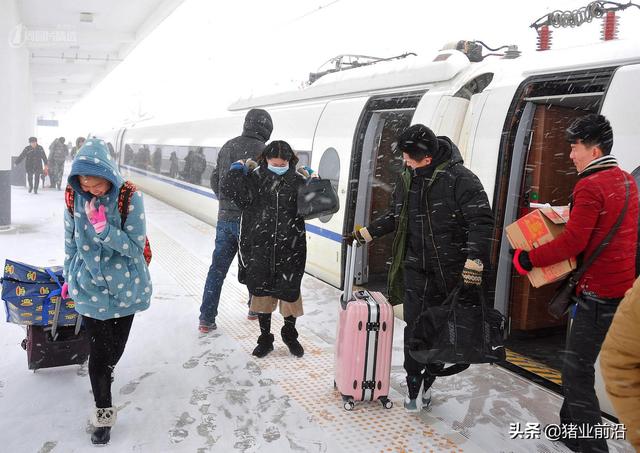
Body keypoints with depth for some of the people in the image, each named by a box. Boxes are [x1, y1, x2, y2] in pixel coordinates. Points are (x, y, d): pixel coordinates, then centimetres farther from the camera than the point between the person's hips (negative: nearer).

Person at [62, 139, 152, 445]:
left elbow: (136, 246, -18)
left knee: (116, 344, 18)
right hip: (90, 287, 1)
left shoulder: (129, 197, -18)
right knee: (98, 349, 3)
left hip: (125, 287, 0)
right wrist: (70, 278, 14)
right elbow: (71, 242, 5)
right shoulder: (75, 198, -10)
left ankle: (105, 374, 53)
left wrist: (103, 227, -31)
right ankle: (103, 411, 22)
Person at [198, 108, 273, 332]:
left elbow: (215, 181, 13)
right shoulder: (262, 150, -12)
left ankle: (207, 319, 10)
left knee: (217, 268, 9)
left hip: (225, 218, 5)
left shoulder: (227, 147, 8)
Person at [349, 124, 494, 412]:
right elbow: (396, 217, 20)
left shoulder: (460, 179, -14)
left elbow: (481, 221, -17)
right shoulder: (407, 180, 5)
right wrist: (366, 233, 19)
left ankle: (428, 380, 31)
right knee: (414, 329, 3)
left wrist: (474, 261, -26)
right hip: (417, 269, 4)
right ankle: (413, 386, 19)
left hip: (452, 271, -4)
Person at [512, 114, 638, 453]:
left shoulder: (590, 186, -16)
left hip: (599, 292, -10)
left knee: (576, 370, -4)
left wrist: (528, 259, -12)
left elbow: (573, 242, -21)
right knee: (579, 360, 21)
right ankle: (571, 425, 34)